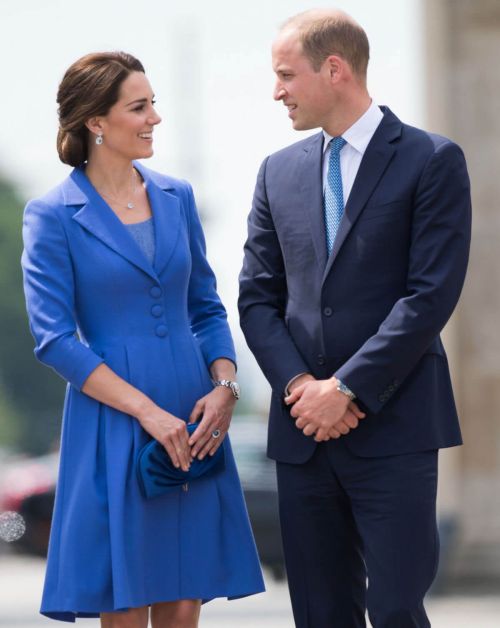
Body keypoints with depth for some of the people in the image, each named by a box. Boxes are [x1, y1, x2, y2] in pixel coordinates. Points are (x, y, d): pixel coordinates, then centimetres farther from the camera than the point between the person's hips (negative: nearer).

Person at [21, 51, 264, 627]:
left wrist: (224, 385, -4)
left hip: (193, 426, 4)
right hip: (114, 429, -4)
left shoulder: (176, 197, 11)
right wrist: (147, 412, -16)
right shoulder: (53, 216, -4)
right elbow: (54, 339, -10)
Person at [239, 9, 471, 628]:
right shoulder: (280, 171, 13)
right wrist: (298, 384, -6)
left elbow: (431, 294, -10)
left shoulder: (431, 161, -3)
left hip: (393, 428, -5)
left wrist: (348, 390, -14)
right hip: (303, 430, 5)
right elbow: (257, 297, 11)